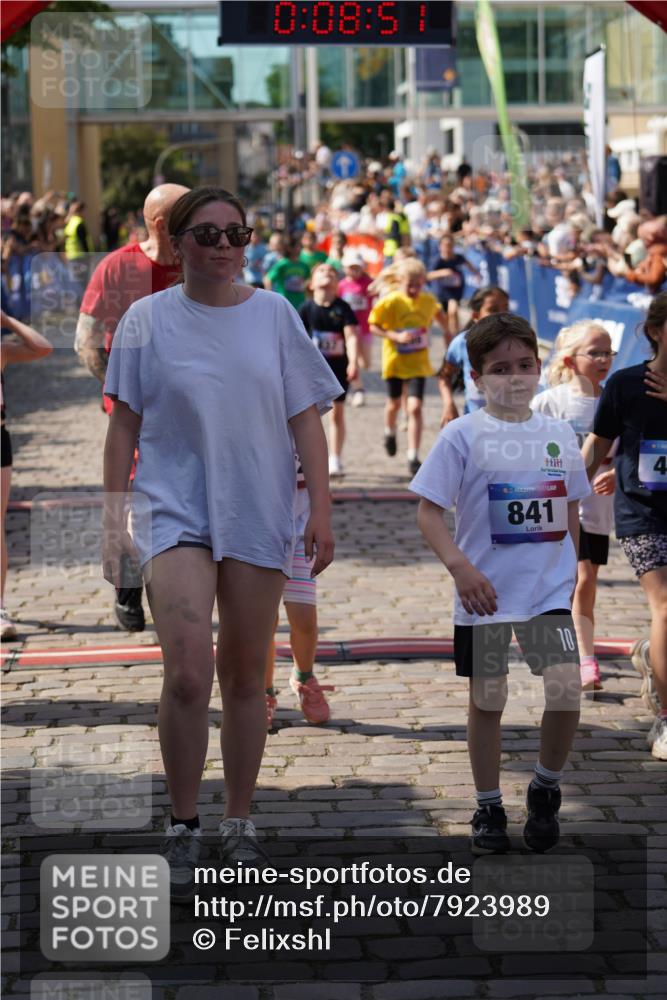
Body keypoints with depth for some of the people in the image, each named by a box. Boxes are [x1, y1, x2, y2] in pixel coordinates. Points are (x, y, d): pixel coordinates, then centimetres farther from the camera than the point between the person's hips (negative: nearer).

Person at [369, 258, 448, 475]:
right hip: (395, 360, -1)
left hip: (418, 363, 1)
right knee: (394, 403, 20)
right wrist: (396, 336, -26)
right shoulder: (391, 302, -16)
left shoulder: (429, 300, -6)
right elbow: (373, 326, -14)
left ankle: (413, 457, -8)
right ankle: (390, 432, 54)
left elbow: (438, 314, 16)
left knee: (415, 407, -11)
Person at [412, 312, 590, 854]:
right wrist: (459, 565, -21)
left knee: (567, 689, -13)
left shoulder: (560, 434, 6)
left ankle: (546, 790, 10)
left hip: (550, 590, 2)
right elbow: (429, 510, -9)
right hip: (485, 593, -2)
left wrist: (572, 570, 16)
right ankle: (489, 808, 23)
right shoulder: (463, 435, -6)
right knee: (487, 700, 7)